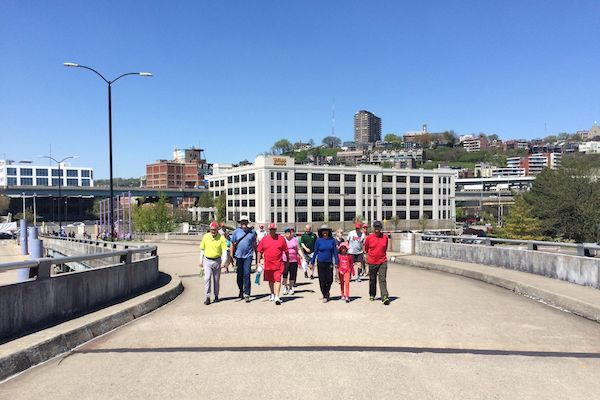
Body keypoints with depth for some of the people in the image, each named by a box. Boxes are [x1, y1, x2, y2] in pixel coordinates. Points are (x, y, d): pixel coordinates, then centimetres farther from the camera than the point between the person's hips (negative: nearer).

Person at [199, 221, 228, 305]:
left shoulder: (221, 238, -7)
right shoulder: (205, 236, 0)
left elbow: (224, 250, -10)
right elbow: (202, 249, 9)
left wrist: (224, 261, -22)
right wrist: (201, 260, 9)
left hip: (217, 261, -1)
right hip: (207, 261, 1)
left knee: (216, 280, 10)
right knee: (207, 278, -9)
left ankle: (216, 296, 25)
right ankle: (208, 297, -7)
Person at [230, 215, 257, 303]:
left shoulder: (252, 232, 2)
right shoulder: (236, 232, 1)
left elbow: (254, 244, 12)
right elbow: (232, 244, 6)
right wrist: (231, 256, 2)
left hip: (248, 256, -2)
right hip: (238, 256, 2)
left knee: (246, 274, -10)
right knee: (239, 275, 13)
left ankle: (246, 294, -8)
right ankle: (241, 291, 33)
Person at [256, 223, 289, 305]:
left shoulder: (281, 238, 0)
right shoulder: (264, 239, 4)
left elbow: (286, 250, 7)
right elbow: (259, 251, 7)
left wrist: (288, 261, 11)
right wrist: (258, 262, 3)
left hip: (278, 264, -3)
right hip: (268, 264, 3)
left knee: (277, 280, -11)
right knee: (270, 280, 17)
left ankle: (277, 297, -13)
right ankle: (272, 294, 36)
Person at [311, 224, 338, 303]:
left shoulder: (332, 240, 0)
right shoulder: (318, 240, -2)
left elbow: (335, 252, 2)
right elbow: (315, 252, 4)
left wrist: (336, 262, -2)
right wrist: (312, 263, 6)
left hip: (329, 262, 1)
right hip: (320, 262, -1)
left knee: (330, 279, 3)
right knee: (322, 280, 2)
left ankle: (327, 292, 32)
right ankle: (325, 296, 16)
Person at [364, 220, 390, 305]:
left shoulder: (385, 237, -1)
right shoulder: (369, 238, -5)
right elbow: (366, 249, 11)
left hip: (383, 262, 0)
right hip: (372, 262, 0)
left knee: (382, 279, -9)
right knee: (372, 279, 13)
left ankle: (385, 297, -15)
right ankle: (372, 295, 30)